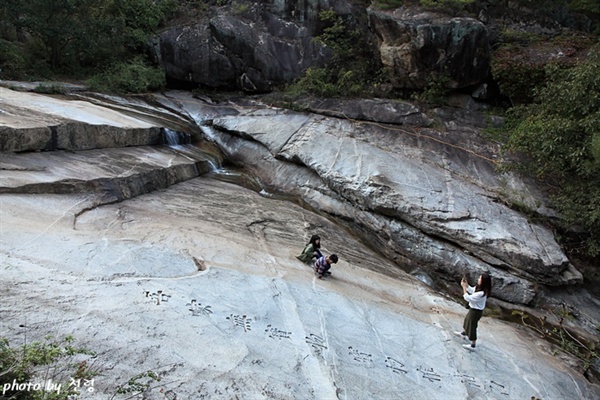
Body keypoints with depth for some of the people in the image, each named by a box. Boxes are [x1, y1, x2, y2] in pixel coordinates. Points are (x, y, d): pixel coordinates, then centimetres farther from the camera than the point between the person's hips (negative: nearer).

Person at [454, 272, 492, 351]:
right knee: (467, 320, 30)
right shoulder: (479, 288, -10)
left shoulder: (481, 293, -37)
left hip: (476, 311, -9)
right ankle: (463, 334, 56)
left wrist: (464, 287, -23)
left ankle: (472, 345, 27)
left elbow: (468, 298, -28)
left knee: (472, 326, 9)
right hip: (473, 309, 9)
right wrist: (466, 284, -3)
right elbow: (471, 290, 11)